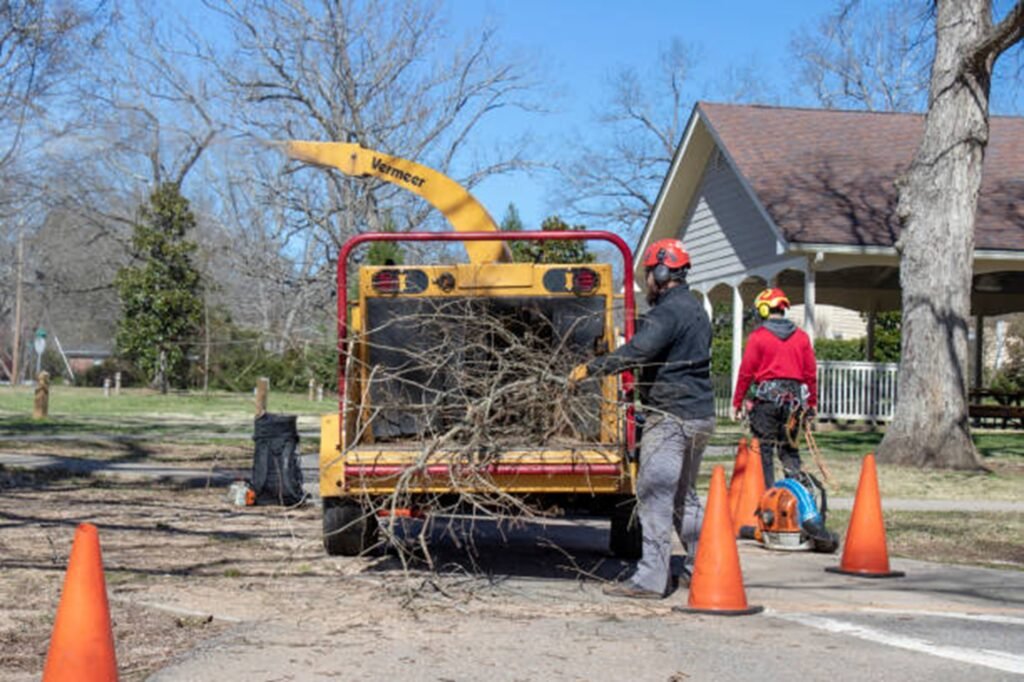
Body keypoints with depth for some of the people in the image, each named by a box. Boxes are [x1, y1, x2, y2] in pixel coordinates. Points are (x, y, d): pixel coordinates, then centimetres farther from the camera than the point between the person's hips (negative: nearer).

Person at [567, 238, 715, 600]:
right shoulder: (694, 310, 18)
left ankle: (650, 578, -8)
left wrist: (590, 368, -19)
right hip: (699, 414, 10)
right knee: (683, 495, 18)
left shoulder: (669, 312, -14)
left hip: (672, 416, -10)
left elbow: (636, 352, -26)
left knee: (655, 495, -8)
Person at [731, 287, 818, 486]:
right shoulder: (802, 336, 6)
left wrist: (737, 403, 1)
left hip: (767, 395, -4)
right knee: (789, 448, 14)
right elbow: (811, 372, 7)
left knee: (764, 449, 2)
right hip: (795, 397, 4)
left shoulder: (758, 336, -5)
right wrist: (812, 403, 15)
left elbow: (746, 372, -5)